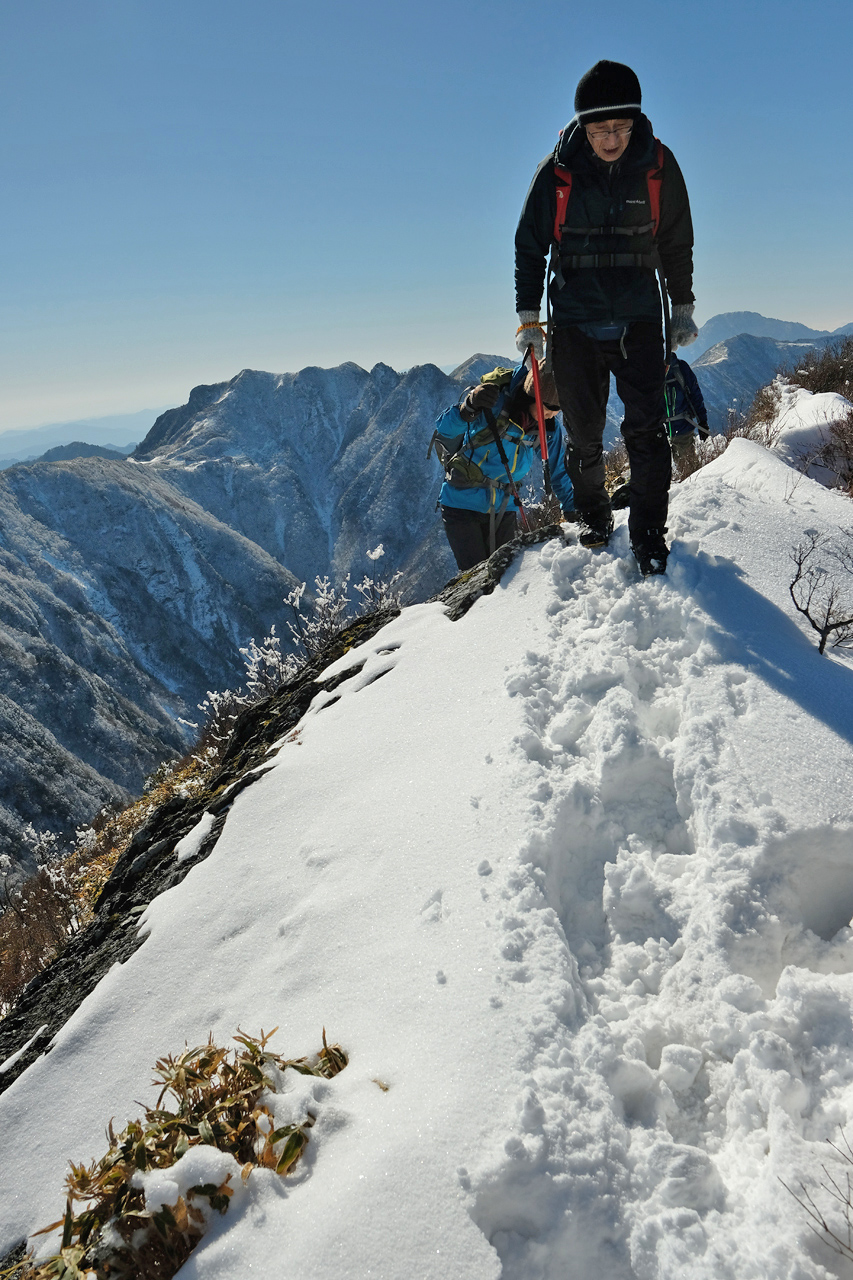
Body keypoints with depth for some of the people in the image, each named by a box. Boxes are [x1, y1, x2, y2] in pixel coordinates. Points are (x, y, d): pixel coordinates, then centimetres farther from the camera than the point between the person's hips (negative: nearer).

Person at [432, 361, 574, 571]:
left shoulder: (549, 428, -2)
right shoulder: (496, 401, -18)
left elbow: (558, 471, 14)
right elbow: (444, 430, -24)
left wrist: (572, 511, 14)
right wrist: (469, 408, -42)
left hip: (504, 510, 5)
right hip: (463, 505, -5)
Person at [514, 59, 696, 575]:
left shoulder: (659, 165, -1)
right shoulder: (559, 170, -4)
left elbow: (677, 244, 12)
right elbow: (530, 245, 7)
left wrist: (684, 308, 13)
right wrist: (529, 315, 3)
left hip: (638, 318, 0)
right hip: (574, 321, 0)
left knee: (646, 427, -9)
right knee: (583, 433, 6)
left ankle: (650, 531, -3)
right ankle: (594, 518, 25)